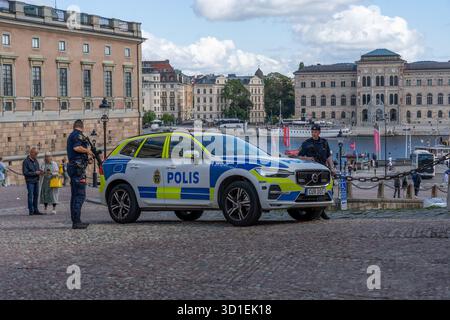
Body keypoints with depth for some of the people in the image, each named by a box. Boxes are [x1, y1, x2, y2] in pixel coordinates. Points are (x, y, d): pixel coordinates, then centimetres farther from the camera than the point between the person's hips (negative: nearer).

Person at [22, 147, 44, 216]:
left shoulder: (36, 160, 12)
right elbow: (25, 173, -14)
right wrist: (35, 173, -18)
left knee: (36, 195, 8)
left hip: (36, 180, 7)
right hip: (30, 181, -7)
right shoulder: (26, 161, -9)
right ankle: (31, 211, -3)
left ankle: (36, 210, 14)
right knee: (30, 195, -7)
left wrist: (40, 172, 0)